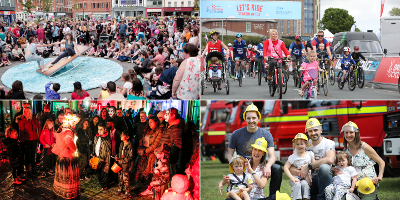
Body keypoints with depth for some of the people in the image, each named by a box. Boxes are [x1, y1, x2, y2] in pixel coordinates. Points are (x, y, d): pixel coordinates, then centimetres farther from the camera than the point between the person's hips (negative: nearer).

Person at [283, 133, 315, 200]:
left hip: (306, 178, 1)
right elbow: (286, 167, -5)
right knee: (297, 185, -31)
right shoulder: (293, 157, 0)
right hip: (295, 177, -1)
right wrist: (292, 178, -17)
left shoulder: (310, 154, 7)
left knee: (304, 184, -31)